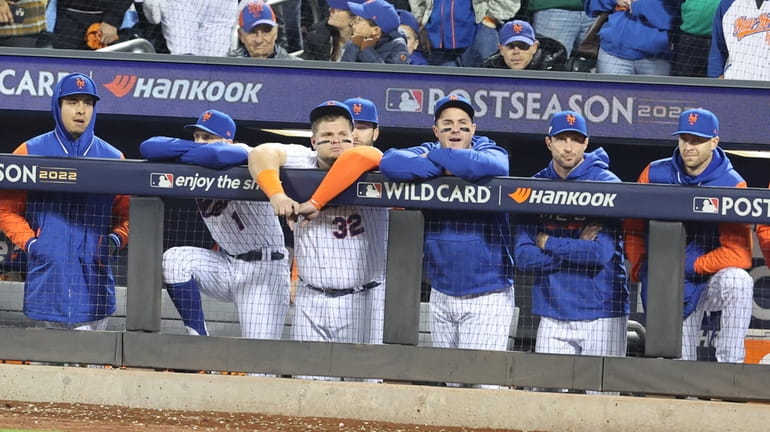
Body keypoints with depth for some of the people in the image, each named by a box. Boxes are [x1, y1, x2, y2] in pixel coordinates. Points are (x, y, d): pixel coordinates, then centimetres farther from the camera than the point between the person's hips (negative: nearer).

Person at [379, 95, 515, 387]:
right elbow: (389, 163, -14)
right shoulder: (428, 153, 5)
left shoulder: (492, 152, -2)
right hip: (441, 295, 4)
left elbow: (490, 166, -28)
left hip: (489, 295, -4)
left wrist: (435, 157, -16)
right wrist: (443, 167, -19)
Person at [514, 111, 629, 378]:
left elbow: (601, 253, -16)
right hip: (553, 318, 3)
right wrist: (578, 248, -11)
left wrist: (548, 243, -5)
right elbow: (524, 258, -2)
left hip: (601, 316, -3)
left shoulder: (606, 184, -5)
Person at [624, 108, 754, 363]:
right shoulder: (655, 175, -4)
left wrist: (689, 266, -20)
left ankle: (729, 368, -32)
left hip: (710, 280, -3)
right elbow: (633, 229, 7)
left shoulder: (732, 184, -15)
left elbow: (739, 254, -21)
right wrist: (640, 269, -2)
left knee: (737, 281, -36)